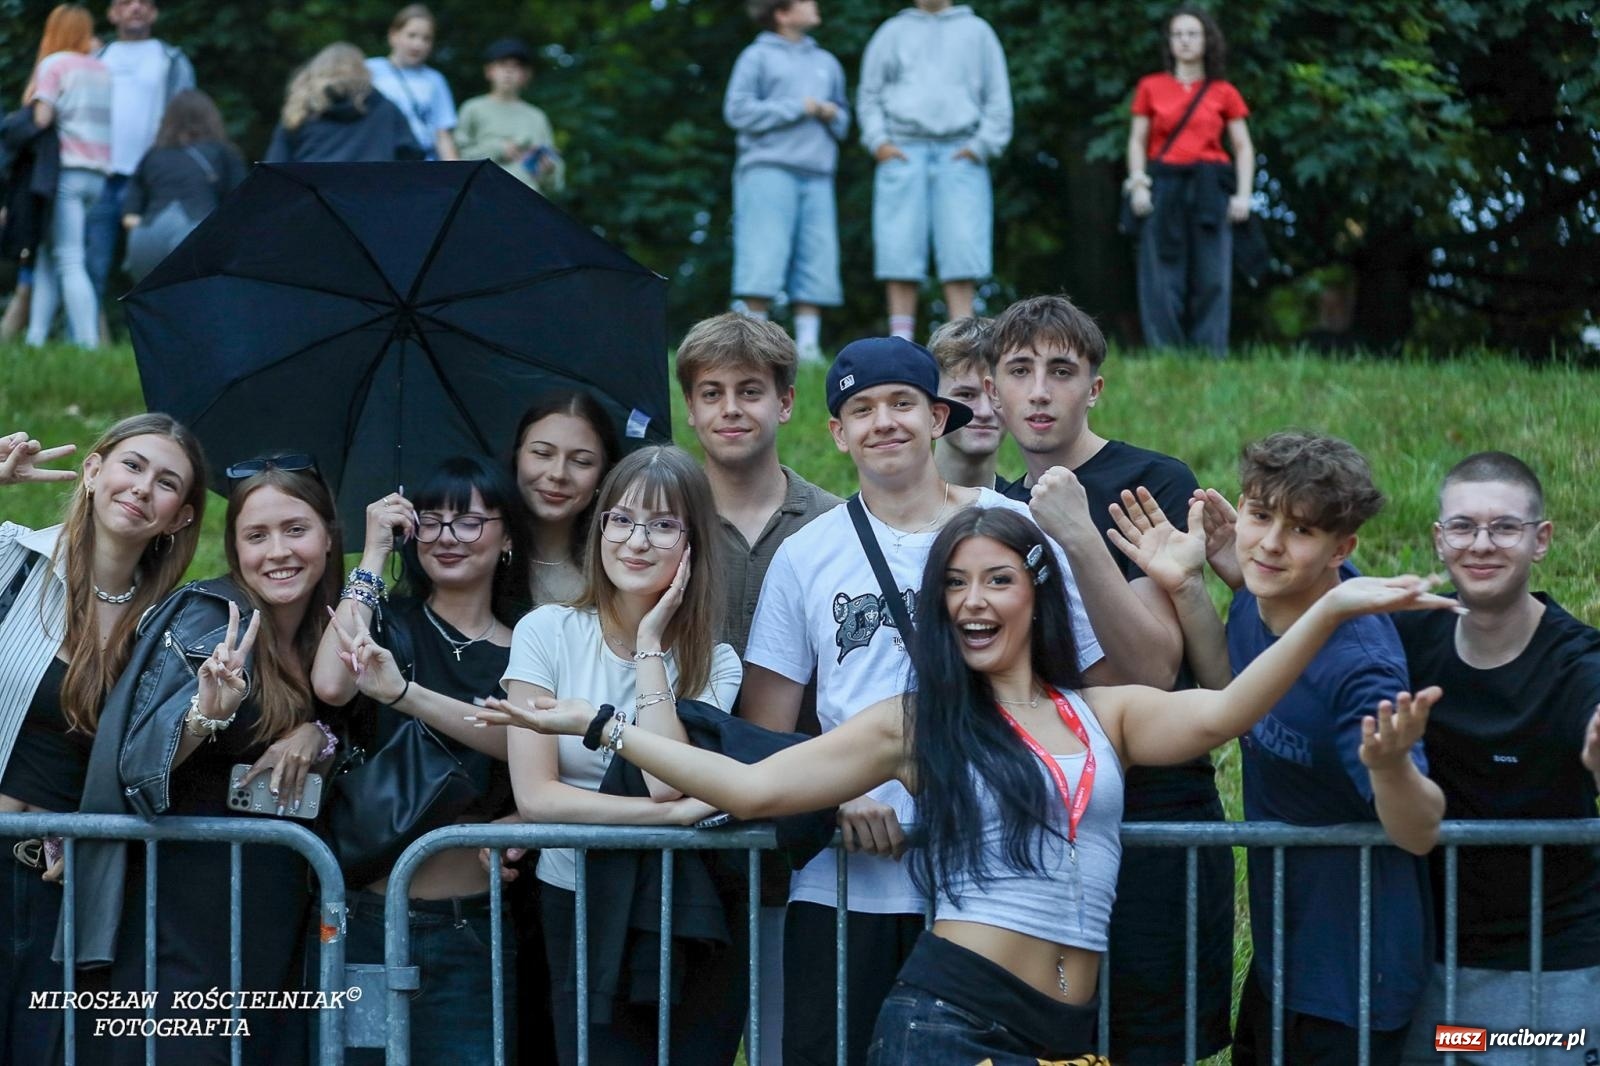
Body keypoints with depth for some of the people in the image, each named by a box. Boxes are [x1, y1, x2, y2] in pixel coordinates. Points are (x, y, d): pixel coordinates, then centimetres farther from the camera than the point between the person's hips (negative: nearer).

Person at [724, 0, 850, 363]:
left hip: (816, 174, 5)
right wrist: (798, 109, -7)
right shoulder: (758, 57, 4)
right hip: (768, 169, -5)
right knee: (763, 259, -10)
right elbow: (738, 111, -5)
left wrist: (831, 115, 1)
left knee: (817, 261, -1)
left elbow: (842, 121, 25)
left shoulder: (826, 62, 21)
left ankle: (808, 343, 1)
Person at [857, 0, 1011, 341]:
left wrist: (981, 146, 0)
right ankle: (901, 342, -4)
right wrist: (878, 141, 1)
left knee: (962, 247, -9)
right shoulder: (893, 32, 17)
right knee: (900, 248, -5)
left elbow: (997, 97, 12)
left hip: (959, 155, -1)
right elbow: (869, 95, 16)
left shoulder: (976, 32, 15)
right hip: (902, 152, 1)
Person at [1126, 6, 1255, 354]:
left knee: (1210, 276, -4)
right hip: (1164, 187, 0)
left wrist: (1243, 194, -3)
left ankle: (1210, 354, -1)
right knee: (1163, 276, -4)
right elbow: (1137, 141, 9)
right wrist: (1138, 183, -5)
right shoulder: (1150, 87, 9)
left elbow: (1243, 148, 9)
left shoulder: (1224, 93, 7)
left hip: (1208, 190, 0)